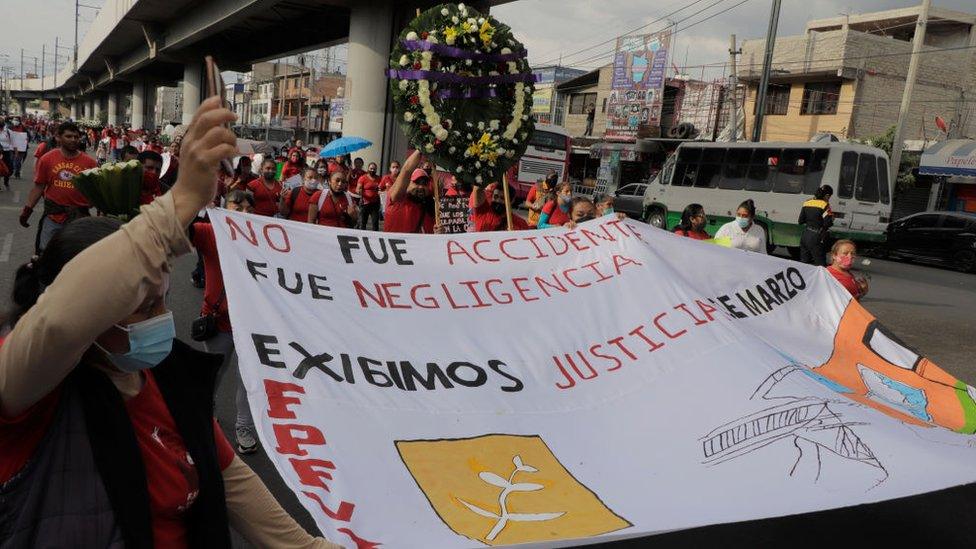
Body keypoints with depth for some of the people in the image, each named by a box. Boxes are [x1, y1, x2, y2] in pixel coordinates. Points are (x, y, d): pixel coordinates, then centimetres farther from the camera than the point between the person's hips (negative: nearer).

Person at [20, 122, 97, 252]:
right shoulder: (47, 159, 1)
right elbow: (39, 187, 6)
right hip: (53, 216, 1)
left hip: (79, 217, -1)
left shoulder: (89, 162, -3)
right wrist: (27, 209, 4)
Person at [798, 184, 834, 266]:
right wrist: (832, 218, 4)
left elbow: (800, 221, 10)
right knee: (821, 265, -2)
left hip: (805, 236, 7)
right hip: (815, 238, -7)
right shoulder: (824, 205, -11)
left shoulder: (807, 203, 8)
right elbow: (827, 223, -15)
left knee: (804, 262, 14)